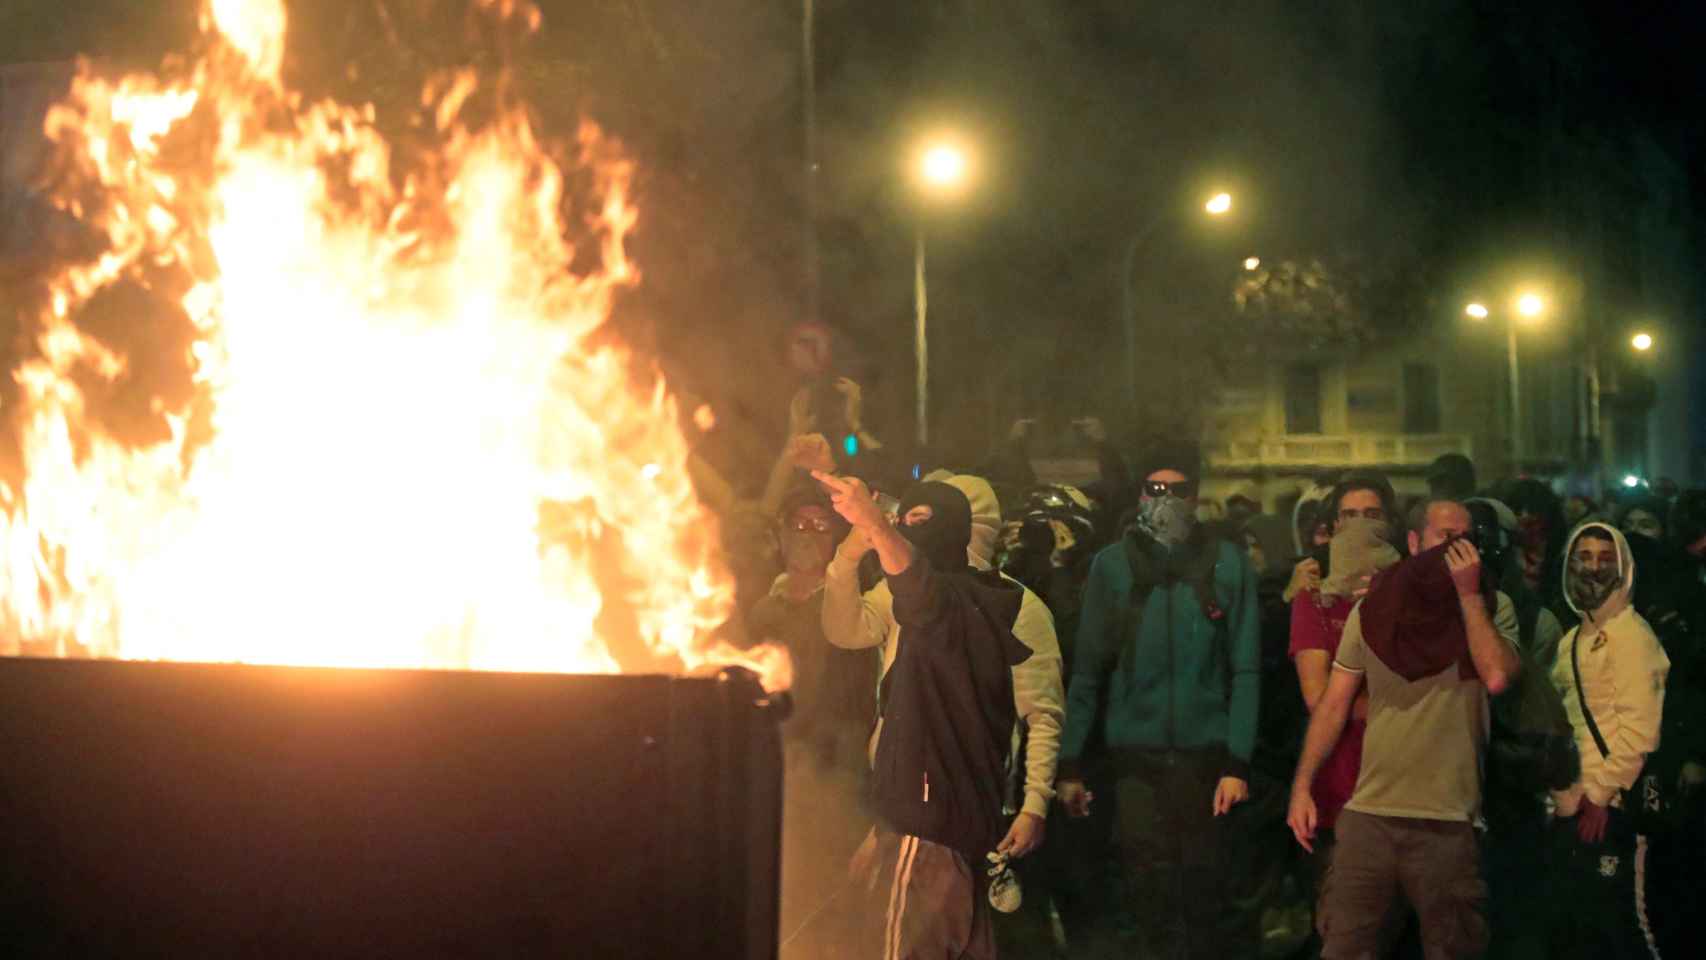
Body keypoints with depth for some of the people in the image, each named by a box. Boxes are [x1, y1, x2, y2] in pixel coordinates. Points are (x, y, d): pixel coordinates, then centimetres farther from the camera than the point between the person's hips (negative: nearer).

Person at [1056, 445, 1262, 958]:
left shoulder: (1228, 564, 1)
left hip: (1206, 751, 0)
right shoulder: (1111, 564, 3)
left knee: (1204, 885, 7)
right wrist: (1070, 762, -3)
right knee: (1148, 889, 6)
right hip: (1134, 755, 1)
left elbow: (1245, 672, -3)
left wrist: (1237, 763, -11)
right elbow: (1088, 671, 1)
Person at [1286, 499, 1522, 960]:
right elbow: (1334, 703, 5)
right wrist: (1302, 787, 0)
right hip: (1368, 810, 1)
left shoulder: (1491, 608, 2)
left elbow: (1497, 676, -17)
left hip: (1449, 818, -1)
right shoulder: (1372, 608, 4)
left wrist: (1468, 593, -11)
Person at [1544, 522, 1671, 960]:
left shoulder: (1631, 632, -9)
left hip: (1609, 808, -9)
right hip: (1569, 807, 9)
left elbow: (1639, 726, -17)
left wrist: (1601, 794, -18)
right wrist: (1555, 791, 13)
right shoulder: (1572, 640, 17)